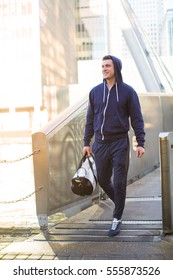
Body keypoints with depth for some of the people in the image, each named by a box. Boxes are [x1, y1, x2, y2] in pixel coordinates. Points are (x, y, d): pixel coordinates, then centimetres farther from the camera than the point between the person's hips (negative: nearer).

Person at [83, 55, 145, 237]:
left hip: (120, 143, -3)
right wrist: (86, 142, 9)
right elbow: (90, 119, 11)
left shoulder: (127, 91, -2)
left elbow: (136, 118, -2)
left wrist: (140, 143, -7)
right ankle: (118, 202, 38)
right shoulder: (95, 92, 6)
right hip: (100, 143, 4)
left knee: (119, 182, 0)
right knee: (103, 180, 11)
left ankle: (117, 218, 13)